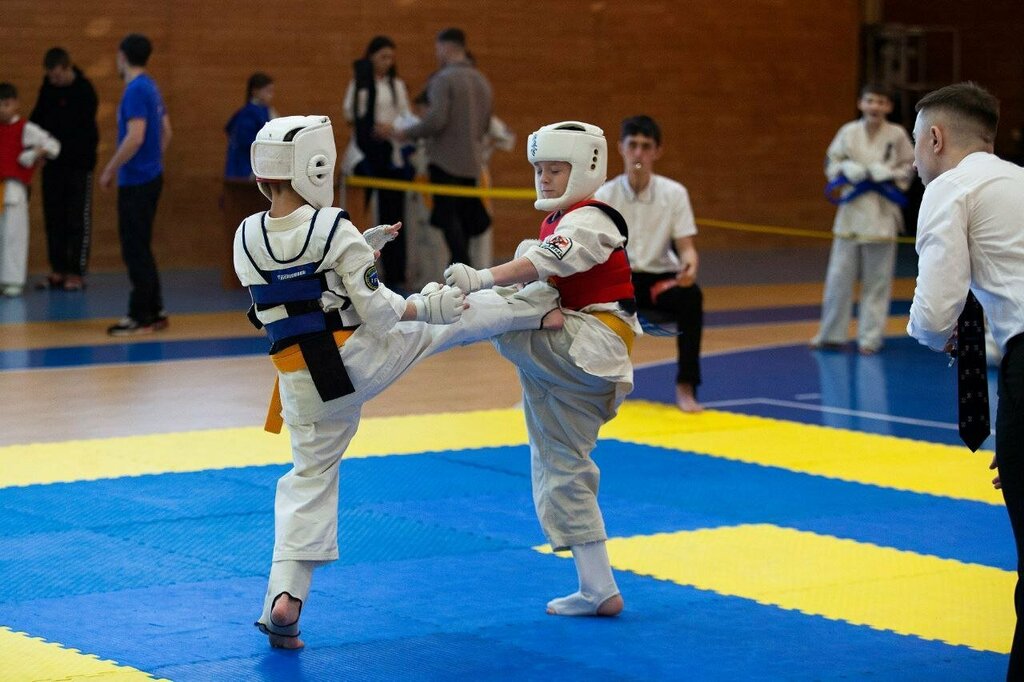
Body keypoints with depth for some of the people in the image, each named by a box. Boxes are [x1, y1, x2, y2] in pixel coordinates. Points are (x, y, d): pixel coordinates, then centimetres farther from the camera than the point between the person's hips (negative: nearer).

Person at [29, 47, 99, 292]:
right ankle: (58, 270, 14)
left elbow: (81, 133, -22)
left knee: (78, 220, -2)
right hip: (53, 163, 7)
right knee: (53, 218, 8)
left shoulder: (85, 92, -17)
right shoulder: (49, 85, 3)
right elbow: (39, 115, 14)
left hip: (78, 163, -6)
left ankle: (77, 273, 2)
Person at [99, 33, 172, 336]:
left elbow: (135, 137, -24)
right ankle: (155, 311, 19)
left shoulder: (135, 90, -17)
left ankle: (141, 317, 0)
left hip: (136, 182, -9)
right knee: (140, 249, 15)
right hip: (150, 175, 9)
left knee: (135, 250, -4)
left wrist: (110, 170, -16)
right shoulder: (151, 88, 12)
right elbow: (166, 133, 18)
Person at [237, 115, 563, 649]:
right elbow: (379, 311, -15)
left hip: (304, 382, 4)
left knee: (310, 479, 12)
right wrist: (424, 307, 2)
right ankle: (539, 306, 38)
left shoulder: (246, 239, -2)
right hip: (359, 358, -4)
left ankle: (285, 595, 2)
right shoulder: (335, 229, -16)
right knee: (455, 315, 17)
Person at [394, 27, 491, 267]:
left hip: (446, 160, -7)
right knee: (464, 218, 12)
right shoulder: (482, 81, 11)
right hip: (472, 162, 7)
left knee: (448, 218, -5)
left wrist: (406, 133, -7)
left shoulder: (443, 78, -12)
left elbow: (435, 120, -21)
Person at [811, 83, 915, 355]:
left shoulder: (897, 135, -4)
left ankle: (870, 336, 14)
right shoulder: (849, 132, -1)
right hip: (852, 209, 1)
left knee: (877, 279, 4)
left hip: (882, 213, -1)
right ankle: (831, 334, 14)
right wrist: (847, 170, -10)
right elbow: (831, 162, 9)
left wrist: (890, 174, -12)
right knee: (839, 275, 3)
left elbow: (910, 167, 5)